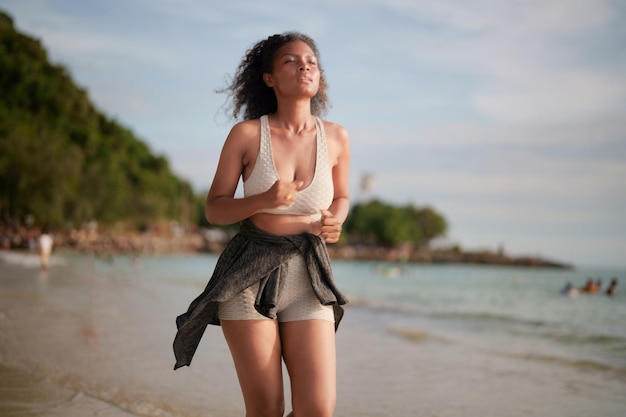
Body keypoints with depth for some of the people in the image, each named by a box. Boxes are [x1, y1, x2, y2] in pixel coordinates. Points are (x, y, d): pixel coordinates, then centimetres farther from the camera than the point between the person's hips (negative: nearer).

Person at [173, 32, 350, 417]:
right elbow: (214, 209, 0)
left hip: (307, 276, 2)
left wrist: (335, 222, -5)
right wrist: (263, 201, -19)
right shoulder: (247, 134, -5)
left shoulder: (336, 137, 2)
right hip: (249, 274, -2)